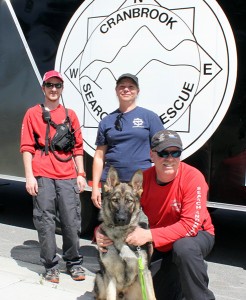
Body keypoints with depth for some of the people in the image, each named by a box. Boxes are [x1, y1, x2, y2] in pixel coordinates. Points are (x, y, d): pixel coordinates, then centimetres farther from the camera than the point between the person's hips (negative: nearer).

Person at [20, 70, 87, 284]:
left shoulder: (70, 115, 14)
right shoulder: (33, 114, 8)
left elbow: (78, 147, 15)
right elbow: (27, 147, 3)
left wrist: (81, 174, 8)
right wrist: (29, 176, -5)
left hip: (68, 177, 2)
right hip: (42, 177, -2)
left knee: (72, 221, 2)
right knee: (45, 222, 0)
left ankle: (74, 262, 18)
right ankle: (51, 266, 12)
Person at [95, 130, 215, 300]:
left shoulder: (193, 177, -26)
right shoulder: (143, 179, -15)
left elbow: (191, 225, -30)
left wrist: (149, 235, -38)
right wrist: (102, 232, -31)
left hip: (196, 235, -4)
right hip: (158, 246, 4)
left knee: (184, 247, -37)